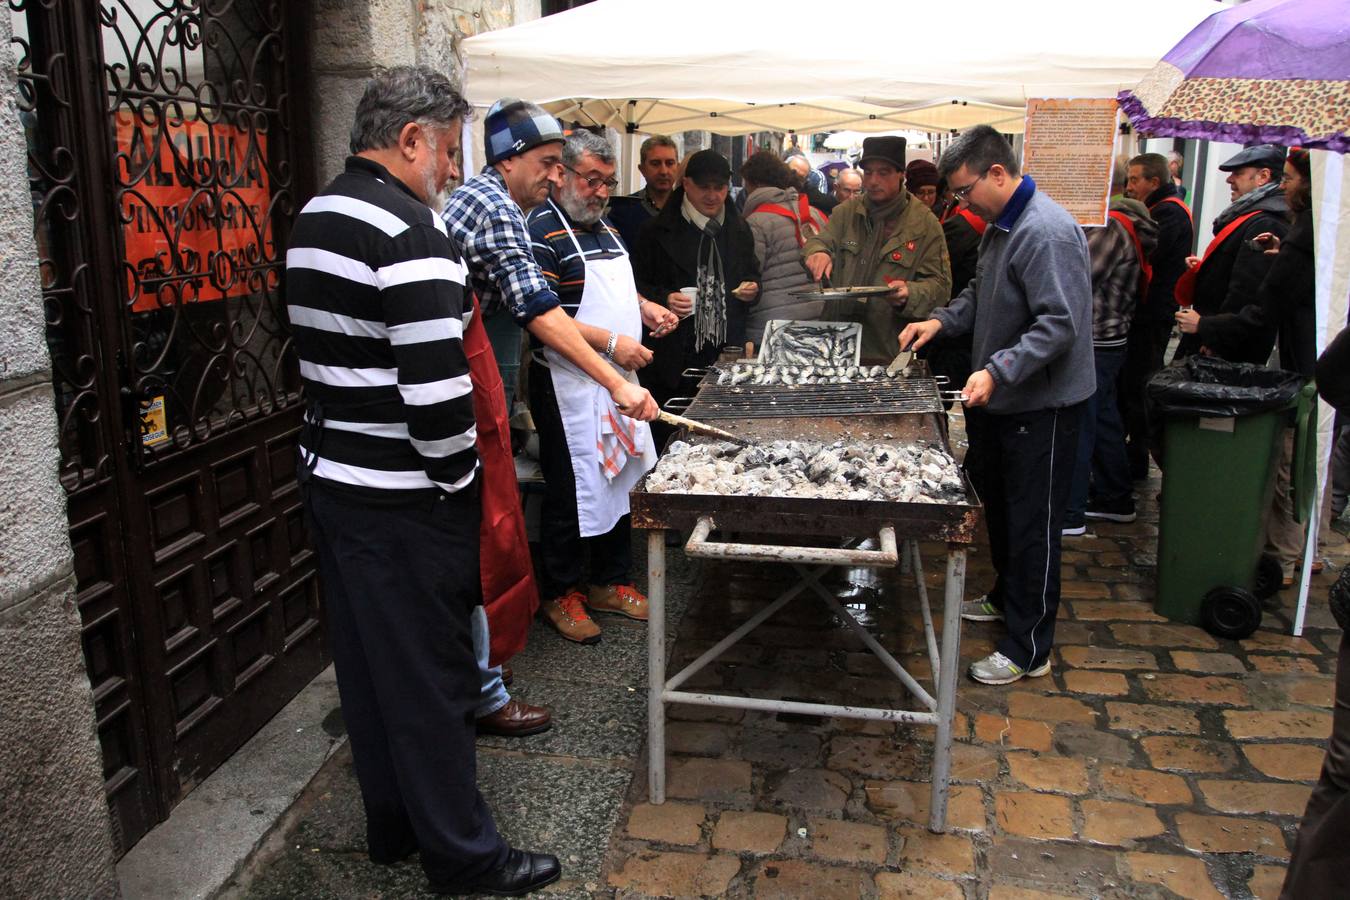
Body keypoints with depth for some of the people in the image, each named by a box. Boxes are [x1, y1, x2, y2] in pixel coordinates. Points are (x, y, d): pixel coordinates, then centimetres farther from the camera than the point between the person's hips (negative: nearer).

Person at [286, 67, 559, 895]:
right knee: (429, 674, 3)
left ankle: (392, 825, 35)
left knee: (368, 663, 18)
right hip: (401, 500, -9)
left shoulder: (314, 220, 11)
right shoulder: (409, 232, -20)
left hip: (331, 477, 9)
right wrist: (459, 479, -12)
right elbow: (434, 388, -25)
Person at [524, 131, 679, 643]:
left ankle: (611, 582, 30)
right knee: (571, 491, 2)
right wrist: (611, 343, -23)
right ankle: (563, 593, 18)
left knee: (619, 480, 16)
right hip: (569, 387, -9)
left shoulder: (604, 227, 15)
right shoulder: (542, 232, -15)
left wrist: (645, 309, 9)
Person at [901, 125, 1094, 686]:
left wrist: (997, 371, -36)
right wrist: (944, 320, 6)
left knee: (1032, 527, 0)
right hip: (999, 399, 10)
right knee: (997, 506, 23)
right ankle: (1006, 597, 44)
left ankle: (1028, 650, 12)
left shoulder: (1047, 233, -23)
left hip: (1041, 406, -10)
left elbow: (1060, 324, -29)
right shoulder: (999, 226, 9)